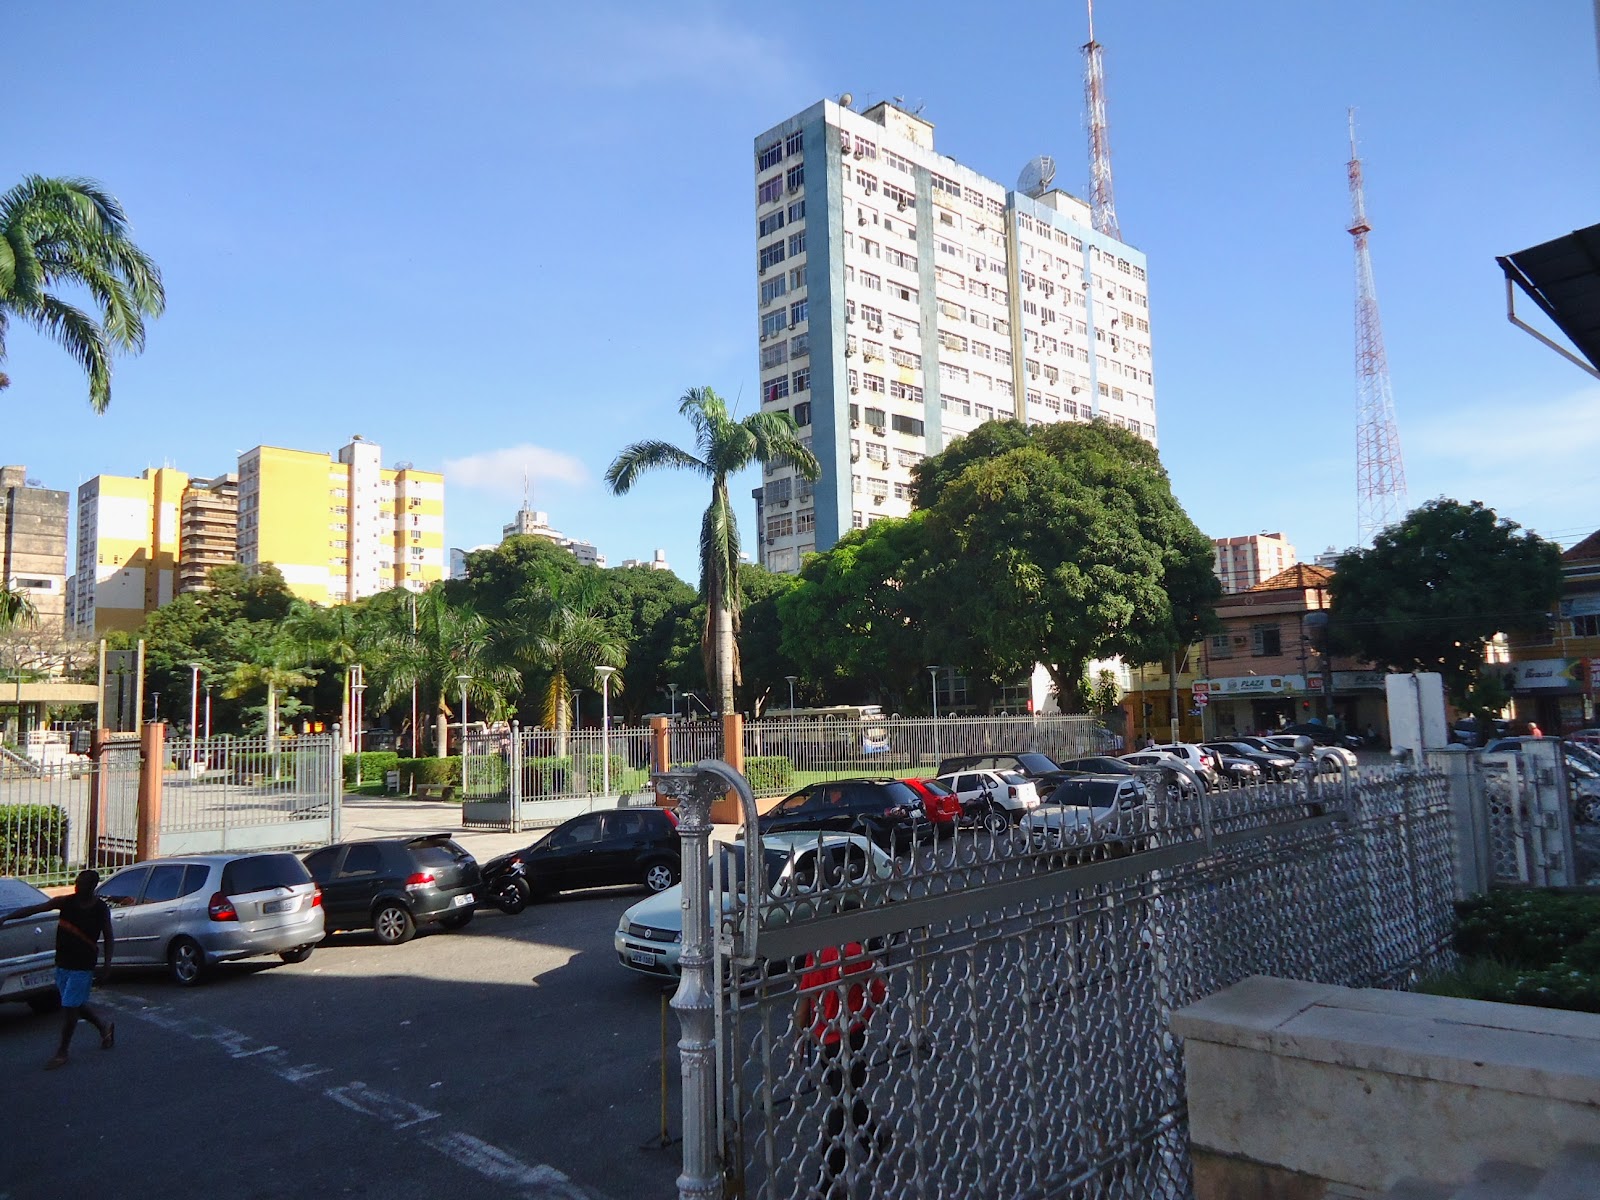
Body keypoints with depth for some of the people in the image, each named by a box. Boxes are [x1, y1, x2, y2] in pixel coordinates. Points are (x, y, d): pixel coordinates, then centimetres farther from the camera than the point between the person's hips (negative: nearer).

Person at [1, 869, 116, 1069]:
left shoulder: (101, 909, -9)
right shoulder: (65, 902, -4)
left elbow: (108, 938, 0)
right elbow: (33, 909, -8)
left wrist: (107, 962, -9)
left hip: (82, 967, -4)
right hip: (62, 964, 5)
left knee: (69, 1007, -4)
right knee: (75, 1006, 15)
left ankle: (62, 1053, 12)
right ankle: (104, 1026, 39)